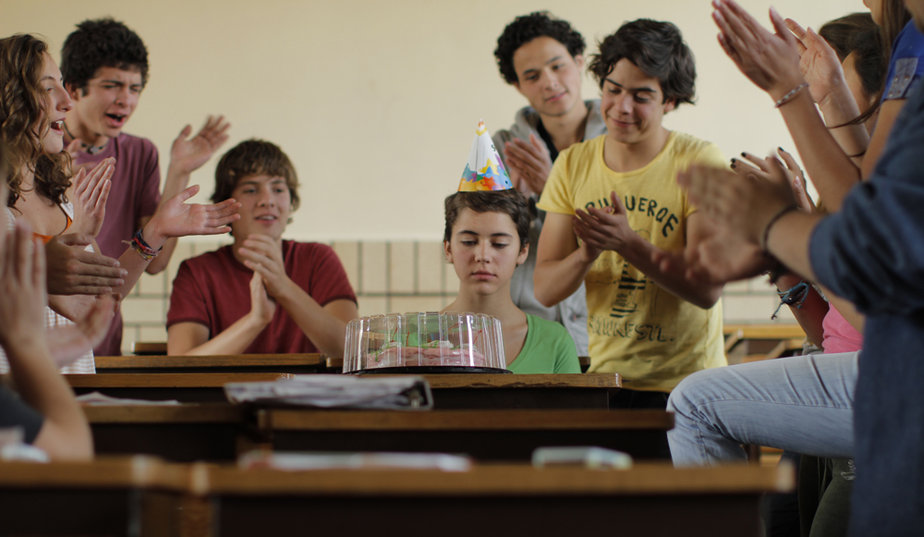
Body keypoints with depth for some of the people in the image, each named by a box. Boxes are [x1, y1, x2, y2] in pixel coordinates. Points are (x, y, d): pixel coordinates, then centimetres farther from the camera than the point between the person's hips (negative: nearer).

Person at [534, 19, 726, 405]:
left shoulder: (700, 163, -5)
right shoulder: (573, 165, 7)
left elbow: (708, 290, -13)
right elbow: (545, 290, 4)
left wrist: (628, 244, -26)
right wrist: (585, 255, -18)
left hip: (686, 381, -3)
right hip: (605, 376, 3)